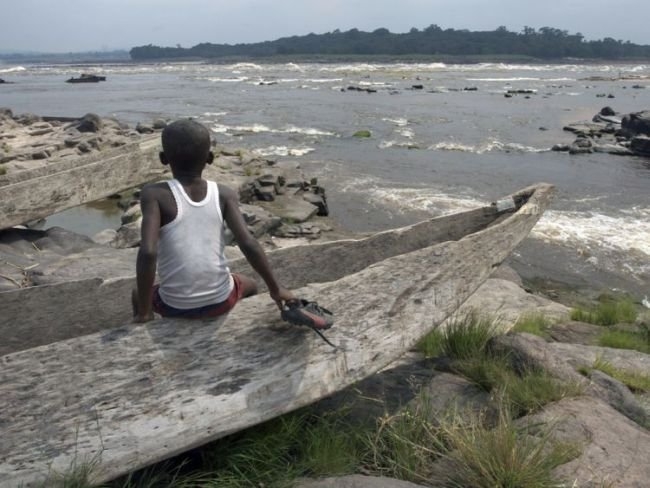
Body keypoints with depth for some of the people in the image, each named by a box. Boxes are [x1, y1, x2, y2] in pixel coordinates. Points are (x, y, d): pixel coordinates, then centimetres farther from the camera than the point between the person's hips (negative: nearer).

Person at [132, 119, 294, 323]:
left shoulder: (154, 194, -11)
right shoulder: (224, 194, -6)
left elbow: (148, 251, -23)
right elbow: (249, 244, -14)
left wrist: (144, 310, -12)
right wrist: (275, 288, -2)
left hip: (176, 306, -1)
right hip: (220, 300, 1)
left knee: (139, 293, 34)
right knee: (249, 284, 36)